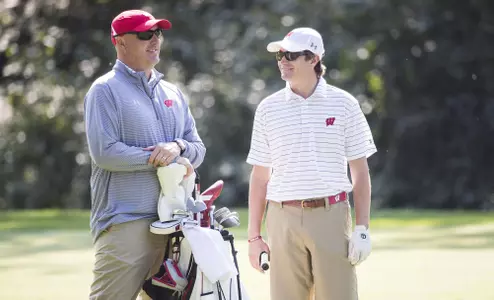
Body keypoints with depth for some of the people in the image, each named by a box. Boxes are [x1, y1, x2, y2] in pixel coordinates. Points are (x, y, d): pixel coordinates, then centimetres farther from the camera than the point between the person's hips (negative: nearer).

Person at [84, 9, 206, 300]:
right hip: (126, 222, -7)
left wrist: (178, 147, -8)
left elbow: (198, 150, 16)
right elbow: (104, 152, -14)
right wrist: (163, 160, -10)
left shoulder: (172, 92, 19)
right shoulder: (106, 90, -2)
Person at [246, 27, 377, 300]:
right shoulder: (268, 108, 9)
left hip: (331, 216, -2)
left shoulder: (343, 104, 4)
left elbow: (360, 170, 5)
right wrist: (254, 236, 7)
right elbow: (260, 176, 11)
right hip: (284, 219, 2)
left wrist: (362, 228, -2)